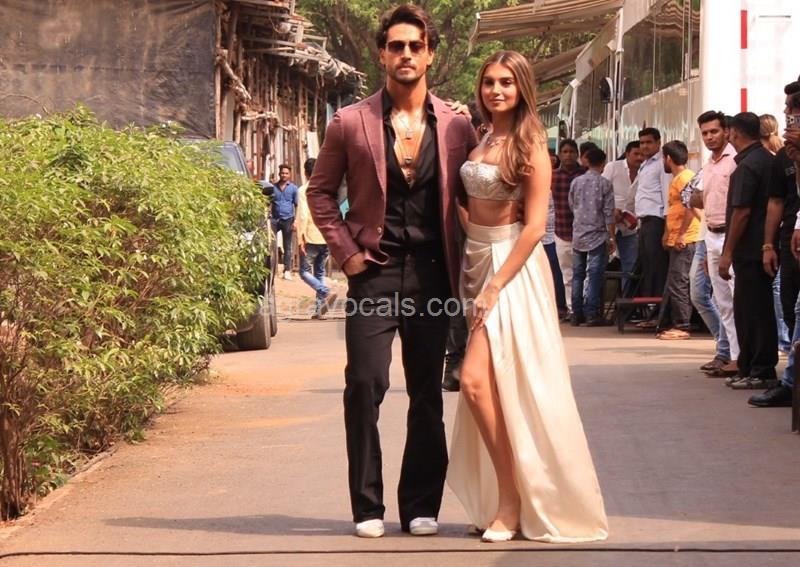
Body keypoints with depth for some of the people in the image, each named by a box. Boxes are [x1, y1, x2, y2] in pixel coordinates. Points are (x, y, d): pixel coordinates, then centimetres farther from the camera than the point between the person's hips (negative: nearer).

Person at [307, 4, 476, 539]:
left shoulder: (456, 125, 4)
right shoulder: (351, 123, 1)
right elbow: (321, 190, 9)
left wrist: (460, 259, 3)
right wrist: (345, 250, -1)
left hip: (432, 273, 2)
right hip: (374, 272, -2)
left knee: (428, 393, 7)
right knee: (365, 385, -9)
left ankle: (421, 505, 15)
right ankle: (368, 506, 1)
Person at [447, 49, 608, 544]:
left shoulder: (530, 146, -9)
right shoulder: (479, 141, 11)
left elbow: (535, 226, -14)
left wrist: (496, 285, -17)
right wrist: (472, 273, 5)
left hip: (513, 265, -7)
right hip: (477, 261, 7)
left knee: (476, 380, -16)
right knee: (486, 386, 6)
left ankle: (512, 502, -6)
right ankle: (506, 502, 14)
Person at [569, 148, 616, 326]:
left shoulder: (576, 182, 3)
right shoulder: (605, 184, -7)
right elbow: (608, 213, -8)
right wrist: (612, 238, -3)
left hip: (578, 234, 4)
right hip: (597, 235, -4)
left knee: (577, 275, 9)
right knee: (595, 276, -3)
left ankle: (576, 314, 10)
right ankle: (592, 315, -6)